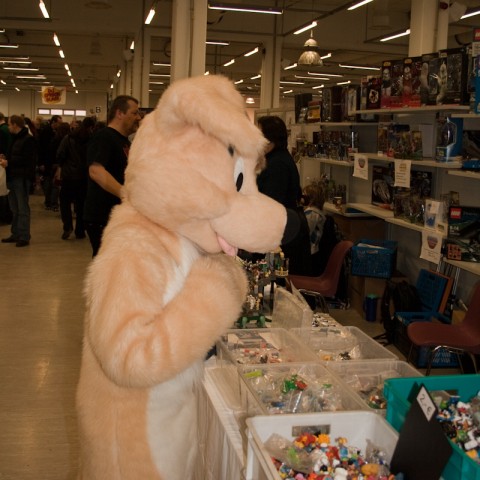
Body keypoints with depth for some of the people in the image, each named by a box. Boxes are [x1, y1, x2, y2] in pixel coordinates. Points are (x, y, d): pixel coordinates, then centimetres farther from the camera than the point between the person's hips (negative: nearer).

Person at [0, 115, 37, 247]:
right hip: (12, 177, 9)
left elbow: (27, 160, -19)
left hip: (22, 178, -9)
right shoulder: (15, 138, 17)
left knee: (23, 209, -4)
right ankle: (16, 234, 20)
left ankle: (24, 237, 0)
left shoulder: (28, 140, -12)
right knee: (14, 209, 13)